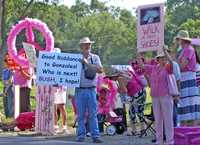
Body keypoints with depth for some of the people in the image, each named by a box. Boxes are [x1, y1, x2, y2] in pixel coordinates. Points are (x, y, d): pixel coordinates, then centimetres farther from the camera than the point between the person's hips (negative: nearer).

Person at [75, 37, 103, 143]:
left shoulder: (95, 58, 7)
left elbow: (100, 70, -8)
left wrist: (87, 63, -15)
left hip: (91, 90, 1)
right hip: (80, 90, -1)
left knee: (93, 114, 0)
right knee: (80, 115, 2)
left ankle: (95, 136, 2)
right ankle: (81, 136, 8)